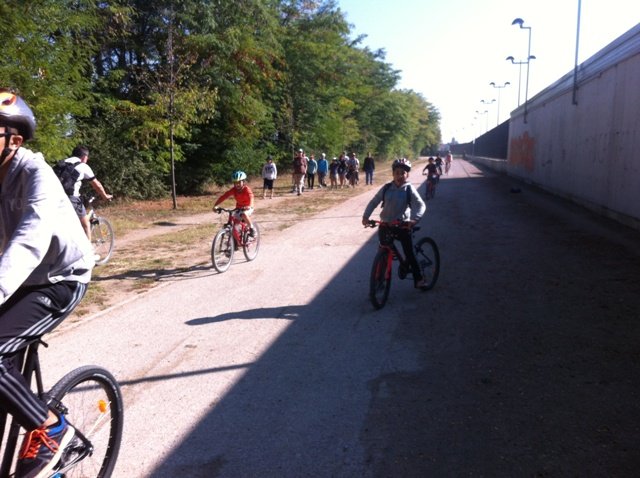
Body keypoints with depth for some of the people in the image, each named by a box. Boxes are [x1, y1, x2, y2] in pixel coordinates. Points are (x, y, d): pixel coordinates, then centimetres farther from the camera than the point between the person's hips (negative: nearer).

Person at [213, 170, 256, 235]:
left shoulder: (247, 189, -22)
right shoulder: (234, 190, -10)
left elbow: (251, 197, -39)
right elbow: (224, 197, -15)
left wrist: (249, 206, -60)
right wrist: (215, 205, -27)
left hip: (247, 208, -5)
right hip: (238, 208, 5)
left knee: (244, 214, -37)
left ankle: (251, 228, -14)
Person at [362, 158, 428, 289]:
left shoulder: (409, 189, -8)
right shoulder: (386, 188, -1)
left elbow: (421, 205, -17)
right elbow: (373, 202, 2)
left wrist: (414, 219, -34)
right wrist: (366, 216, -11)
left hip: (403, 226, -2)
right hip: (385, 225, 2)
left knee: (410, 254, 3)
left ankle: (419, 279, 17)